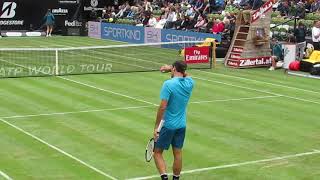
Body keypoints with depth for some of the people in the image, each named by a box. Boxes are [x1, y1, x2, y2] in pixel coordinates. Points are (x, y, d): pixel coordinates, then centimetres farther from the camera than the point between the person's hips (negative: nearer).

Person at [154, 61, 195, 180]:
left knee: (157, 152, 6)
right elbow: (185, 75, 27)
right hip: (181, 125, 5)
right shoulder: (189, 83, -1)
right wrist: (171, 69, 20)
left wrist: (156, 127, -15)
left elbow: (163, 107, -21)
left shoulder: (168, 84, -18)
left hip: (167, 125, -5)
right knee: (178, 153, 14)